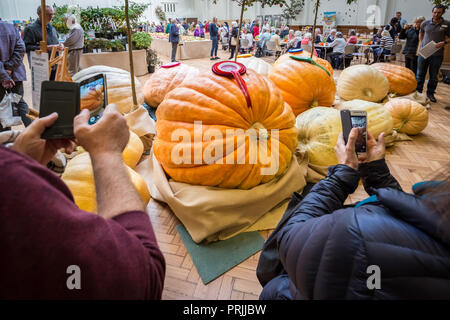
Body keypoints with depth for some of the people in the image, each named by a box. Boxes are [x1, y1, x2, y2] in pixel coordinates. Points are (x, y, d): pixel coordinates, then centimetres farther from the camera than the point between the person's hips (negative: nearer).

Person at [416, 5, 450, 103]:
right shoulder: (425, 23, 5)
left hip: (437, 55, -1)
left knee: (433, 76, 7)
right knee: (420, 74, 6)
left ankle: (430, 93, 18)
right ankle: (418, 91, 17)